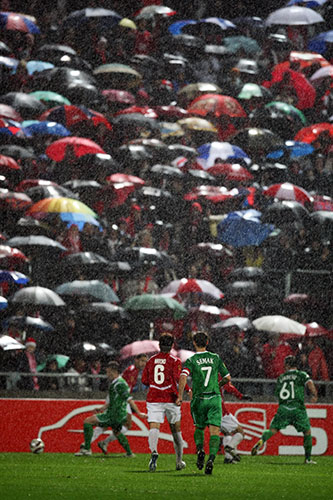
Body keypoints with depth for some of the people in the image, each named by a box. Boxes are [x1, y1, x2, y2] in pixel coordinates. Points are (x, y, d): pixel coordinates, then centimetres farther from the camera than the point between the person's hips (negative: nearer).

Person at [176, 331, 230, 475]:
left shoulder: (191, 360, -2)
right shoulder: (215, 358, 6)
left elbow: (183, 377, -18)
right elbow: (227, 378, 13)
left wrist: (180, 396, -12)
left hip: (199, 399, 0)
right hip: (214, 398, 0)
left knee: (199, 428, 22)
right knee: (214, 431, -6)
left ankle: (200, 450, -2)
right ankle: (211, 459, -26)